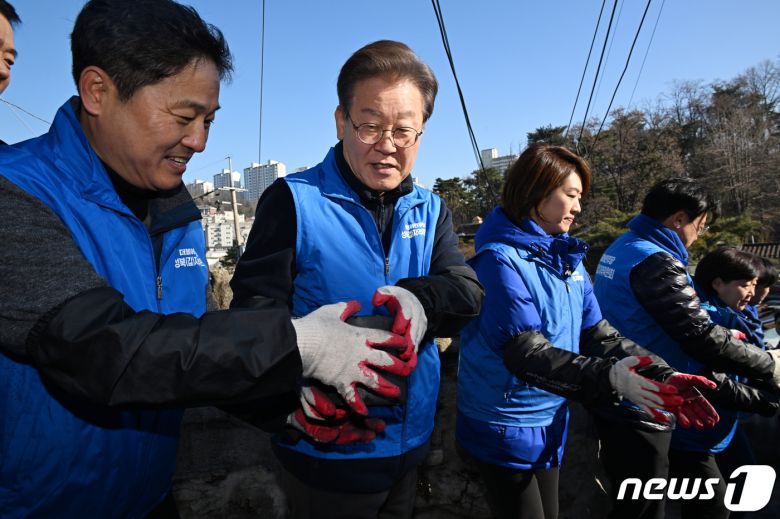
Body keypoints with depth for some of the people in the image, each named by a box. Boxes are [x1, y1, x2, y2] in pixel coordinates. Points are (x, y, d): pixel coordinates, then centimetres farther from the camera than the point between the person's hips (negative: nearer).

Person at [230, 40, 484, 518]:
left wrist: (421, 301, -30)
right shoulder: (294, 200, -11)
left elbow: (468, 292, -7)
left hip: (411, 445, 5)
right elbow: (254, 309, -16)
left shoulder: (431, 211, 4)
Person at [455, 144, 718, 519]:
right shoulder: (501, 260, -22)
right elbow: (525, 352, -28)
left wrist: (662, 375, -12)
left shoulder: (568, 260, 4)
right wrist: (607, 378, -38)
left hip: (550, 422, 8)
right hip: (504, 428, -8)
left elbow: (596, 332, 1)